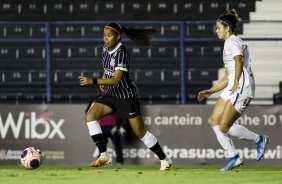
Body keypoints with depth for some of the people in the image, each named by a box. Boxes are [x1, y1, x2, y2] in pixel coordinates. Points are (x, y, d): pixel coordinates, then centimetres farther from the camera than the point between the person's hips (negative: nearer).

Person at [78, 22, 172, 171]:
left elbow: (116, 80, -30)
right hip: (111, 94, 8)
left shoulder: (121, 53, -23)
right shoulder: (105, 49, 2)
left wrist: (93, 81, -36)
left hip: (127, 96, -8)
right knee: (90, 116, -11)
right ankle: (104, 156, -10)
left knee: (140, 132, -4)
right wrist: (103, 80, 4)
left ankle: (164, 159, 12)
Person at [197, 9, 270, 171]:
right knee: (214, 120, 4)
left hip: (242, 87, -10)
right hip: (233, 87, 10)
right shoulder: (230, 43, 26)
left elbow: (239, 60, -26)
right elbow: (228, 77, 30)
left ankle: (259, 140, 5)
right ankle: (233, 157, 4)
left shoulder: (232, 42, -5)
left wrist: (236, 82, -32)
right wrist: (210, 92, 27)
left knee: (224, 127, -11)